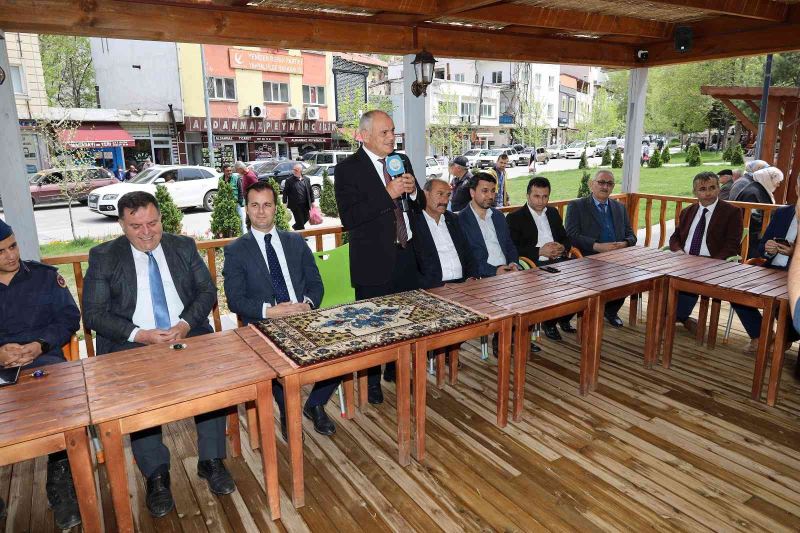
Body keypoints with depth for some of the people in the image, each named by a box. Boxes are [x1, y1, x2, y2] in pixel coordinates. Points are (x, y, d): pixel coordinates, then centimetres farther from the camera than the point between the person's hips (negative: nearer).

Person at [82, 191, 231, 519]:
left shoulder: (184, 246, 9)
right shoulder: (103, 257, 4)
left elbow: (207, 291, 6)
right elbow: (94, 314, -1)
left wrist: (186, 324, -13)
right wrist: (140, 334, -17)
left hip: (188, 335, 1)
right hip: (132, 344, -1)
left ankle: (211, 460, -12)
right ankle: (156, 474, -11)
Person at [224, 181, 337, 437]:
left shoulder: (296, 242, 16)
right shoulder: (235, 250, 6)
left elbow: (315, 283, 11)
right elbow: (235, 300, -2)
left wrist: (308, 303, -11)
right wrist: (269, 310, -19)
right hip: (264, 325, -3)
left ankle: (315, 405, 6)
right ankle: (288, 413, 0)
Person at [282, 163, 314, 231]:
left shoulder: (307, 179, 6)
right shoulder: (289, 181, -4)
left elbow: (310, 191, 10)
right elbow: (285, 192, -3)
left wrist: (312, 202, 8)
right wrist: (285, 203, -7)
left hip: (305, 205, 4)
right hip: (295, 205, -4)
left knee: (306, 218, 12)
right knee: (300, 221, 0)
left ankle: (295, 227, 38)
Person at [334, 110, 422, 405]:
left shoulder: (402, 161, 9)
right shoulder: (347, 169, -10)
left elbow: (418, 206, 14)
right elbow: (349, 218, -21)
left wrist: (412, 190, -9)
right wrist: (388, 194, -24)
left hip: (406, 255, 6)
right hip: (373, 261, -5)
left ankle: (395, 370, 38)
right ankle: (371, 380, 28)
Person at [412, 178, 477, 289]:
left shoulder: (453, 219, 18)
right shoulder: (414, 222, -3)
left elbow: (467, 253, 20)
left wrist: (472, 277, 2)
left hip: (462, 284, 5)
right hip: (433, 288, -5)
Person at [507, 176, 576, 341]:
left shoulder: (553, 212, 21)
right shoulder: (514, 218, 1)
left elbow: (566, 238, 23)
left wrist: (562, 247, -2)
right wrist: (540, 251, -16)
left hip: (559, 261, 6)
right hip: (535, 265, -6)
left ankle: (564, 318, 5)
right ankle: (549, 323, -4)